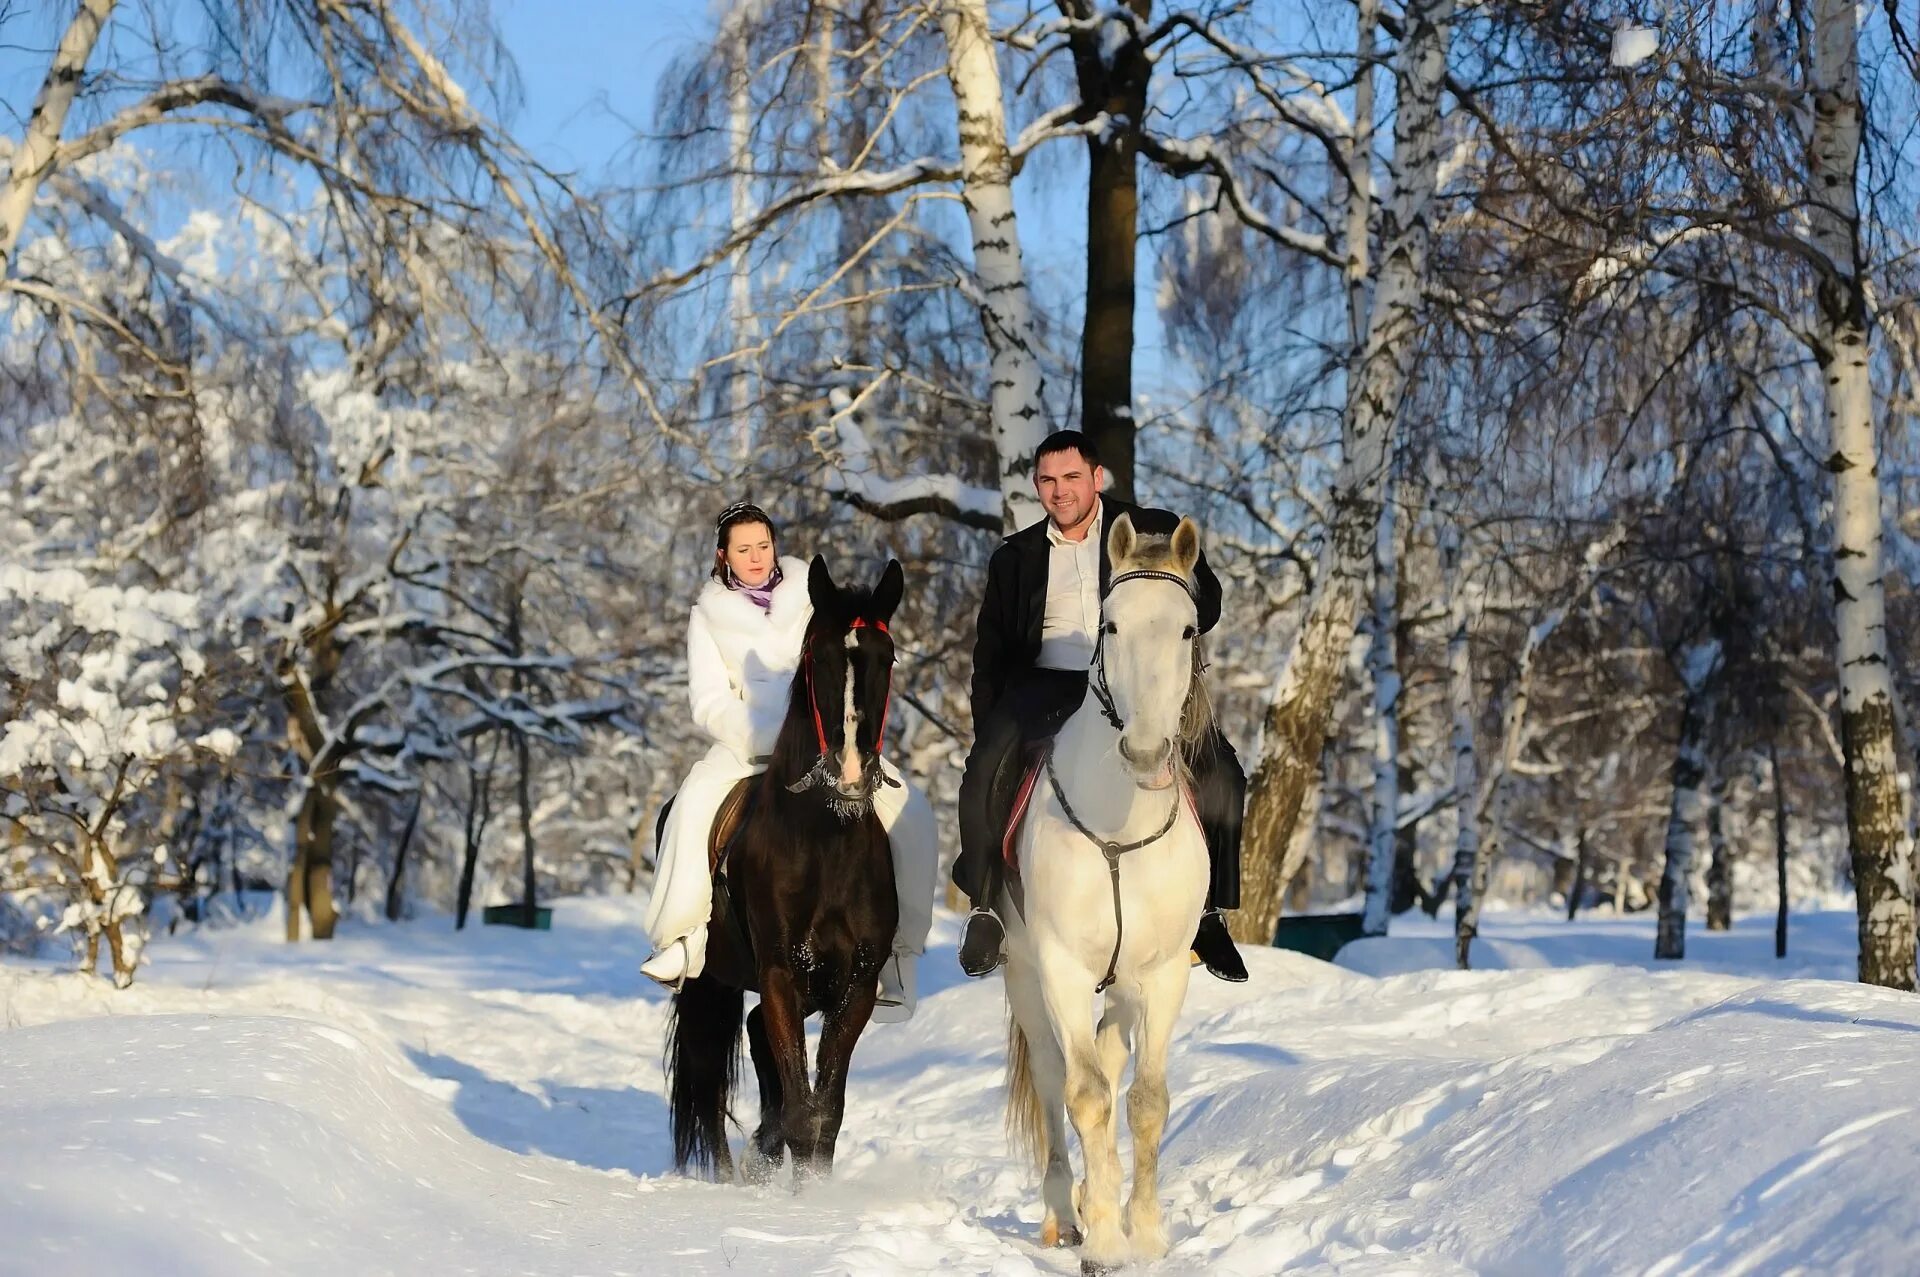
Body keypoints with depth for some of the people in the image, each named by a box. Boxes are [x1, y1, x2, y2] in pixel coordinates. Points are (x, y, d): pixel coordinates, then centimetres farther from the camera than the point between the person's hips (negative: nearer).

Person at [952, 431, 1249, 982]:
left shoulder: (1156, 532, 11)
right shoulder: (1015, 558, 18)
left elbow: (1206, 603, 3)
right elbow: (991, 653, 18)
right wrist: (987, 727, 5)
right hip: (1046, 685, 1)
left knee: (1220, 771, -21)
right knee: (987, 769, -26)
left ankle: (1209, 909, -7)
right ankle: (985, 906, -11)